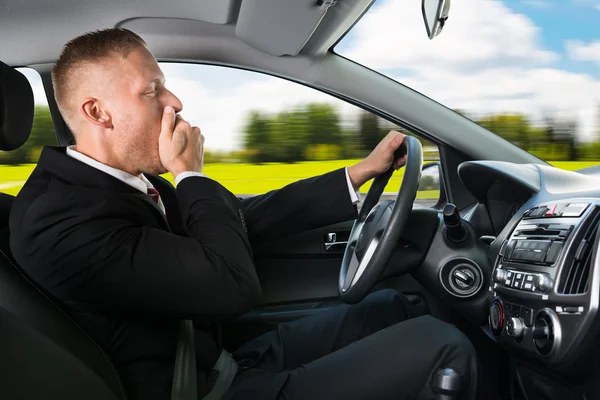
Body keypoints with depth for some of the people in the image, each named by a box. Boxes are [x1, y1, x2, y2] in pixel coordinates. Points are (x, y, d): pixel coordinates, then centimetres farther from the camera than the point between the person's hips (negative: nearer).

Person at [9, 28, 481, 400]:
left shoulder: (134, 183, 3)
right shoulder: (59, 219, -24)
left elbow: (249, 217, 10)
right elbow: (235, 285, -28)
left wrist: (362, 172, 10)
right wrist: (192, 173, -14)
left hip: (226, 361, 10)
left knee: (390, 306, 18)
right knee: (440, 347, -14)